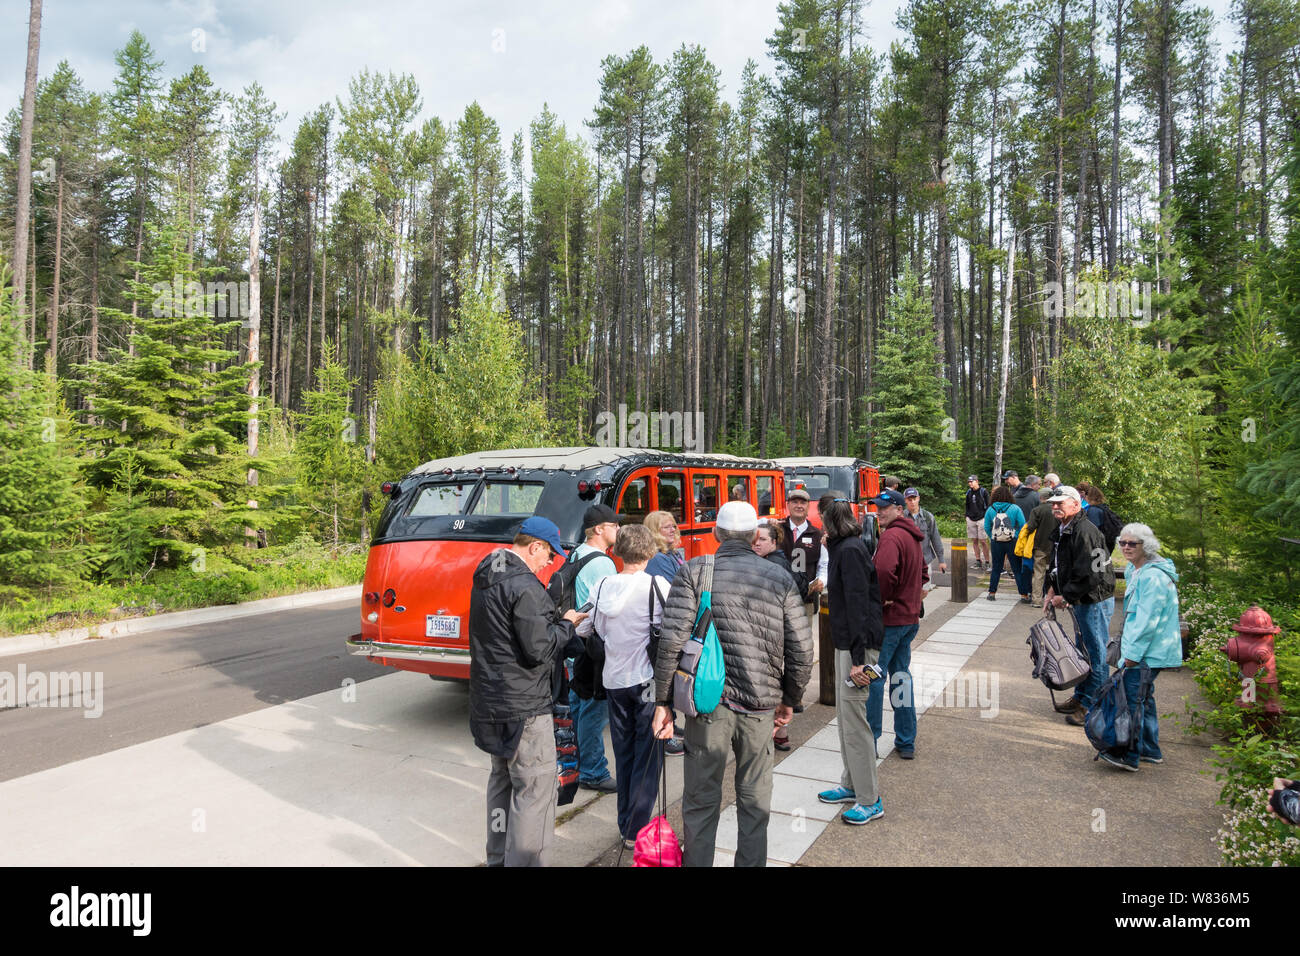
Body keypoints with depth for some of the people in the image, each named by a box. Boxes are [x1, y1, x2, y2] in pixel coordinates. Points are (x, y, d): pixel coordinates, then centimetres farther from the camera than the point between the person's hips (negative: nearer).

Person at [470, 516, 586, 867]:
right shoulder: (524, 586, -21)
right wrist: (566, 625, -6)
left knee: (502, 780, 22)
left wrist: (555, 619, 9)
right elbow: (539, 649, -22)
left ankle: (498, 858, 34)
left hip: (489, 700, 10)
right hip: (523, 706, -10)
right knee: (535, 789, -2)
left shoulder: (485, 578, 10)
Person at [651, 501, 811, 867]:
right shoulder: (780, 578, 0)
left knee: (701, 801, 13)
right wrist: (789, 700, 15)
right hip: (760, 705, 2)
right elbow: (801, 651, 1)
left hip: (708, 701, -1)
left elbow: (672, 641, -12)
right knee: (755, 802, 17)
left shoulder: (694, 572, -6)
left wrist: (662, 701, -4)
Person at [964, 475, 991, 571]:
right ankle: (978, 561, 12)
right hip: (971, 520, 5)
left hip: (981, 519, -5)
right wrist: (967, 516, 13)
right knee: (974, 541, 6)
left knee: (983, 541, -6)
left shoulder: (983, 492, -4)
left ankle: (987, 562, 0)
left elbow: (988, 506, -2)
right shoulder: (969, 492, 10)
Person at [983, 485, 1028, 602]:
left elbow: (986, 528, -1)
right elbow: (1023, 526, -9)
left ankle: (992, 593, 15)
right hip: (1012, 543, -2)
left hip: (996, 543, 2)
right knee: (1017, 569, 5)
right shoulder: (1015, 508, -7)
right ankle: (1024, 595, 8)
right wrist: (1016, 537, 2)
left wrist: (993, 539, 8)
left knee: (996, 569, 13)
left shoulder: (990, 510, -3)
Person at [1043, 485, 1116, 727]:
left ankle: (1091, 706, 8)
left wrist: (1065, 597, -17)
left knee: (1096, 654, -1)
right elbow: (1058, 567, 21)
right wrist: (1053, 591, 8)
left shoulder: (1085, 532, -22)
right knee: (1083, 650, 20)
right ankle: (1080, 697, 33)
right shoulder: (1061, 531, 10)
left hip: (1095, 600, -10)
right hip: (1081, 601, 11)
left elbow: (1088, 575, -27)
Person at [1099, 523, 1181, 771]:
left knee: (1132, 698, -9)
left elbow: (1148, 620, -23)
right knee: (1144, 697, 18)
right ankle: (1150, 750, 29)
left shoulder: (1153, 576, -20)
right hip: (1145, 649, 11)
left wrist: (1133, 653, -21)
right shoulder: (1135, 571, 13)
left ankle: (1130, 756, -3)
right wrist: (1129, 647, 23)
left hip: (1149, 651, -11)